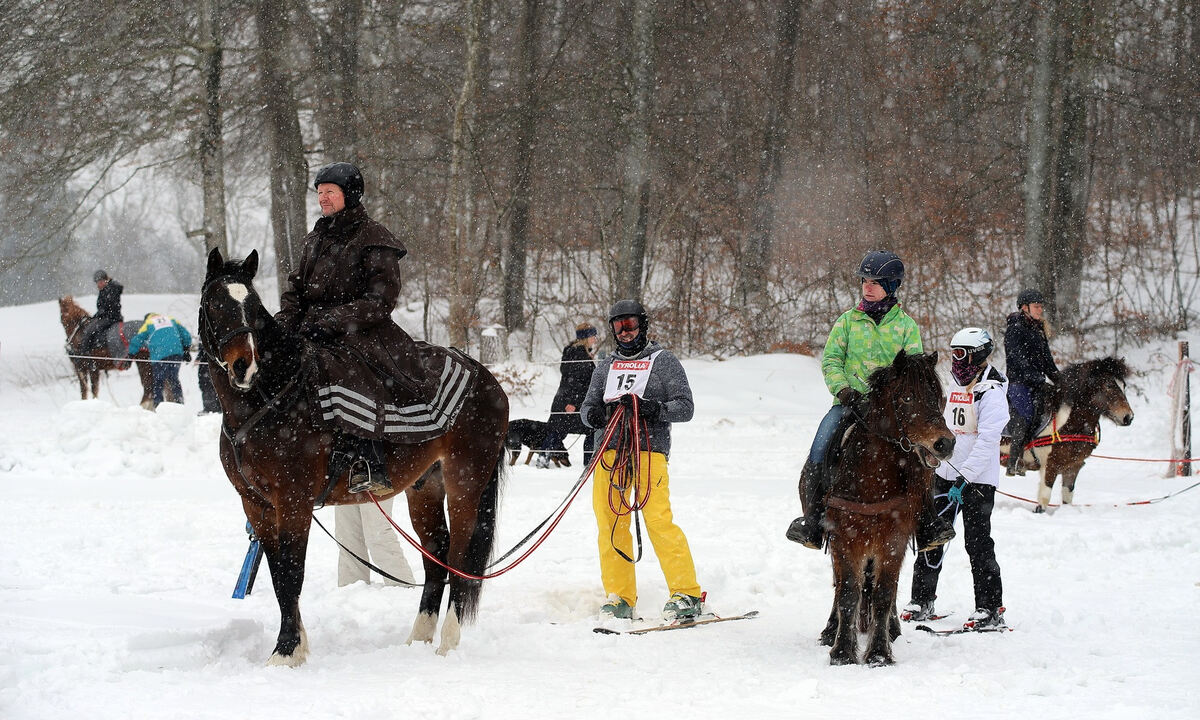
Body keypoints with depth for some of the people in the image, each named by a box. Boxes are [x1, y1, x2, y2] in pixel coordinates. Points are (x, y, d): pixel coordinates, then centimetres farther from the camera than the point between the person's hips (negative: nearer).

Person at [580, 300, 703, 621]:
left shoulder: (664, 361, 8)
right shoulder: (606, 366, 21)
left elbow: (685, 407, 2)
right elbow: (588, 405, 21)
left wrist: (654, 408, -16)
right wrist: (592, 414, -4)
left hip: (649, 450, -5)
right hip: (610, 450, 5)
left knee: (658, 520, -16)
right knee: (610, 524, -2)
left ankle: (687, 595, -14)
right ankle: (620, 598, 6)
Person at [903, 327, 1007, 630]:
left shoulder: (990, 391, -13)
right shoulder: (953, 384, 13)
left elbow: (987, 441, -20)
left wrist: (964, 478, -25)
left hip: (977, 479, -8)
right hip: (945, 473, 8)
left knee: (977, 542, -6)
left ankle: (990, 609, 0)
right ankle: (922, 601, 16)